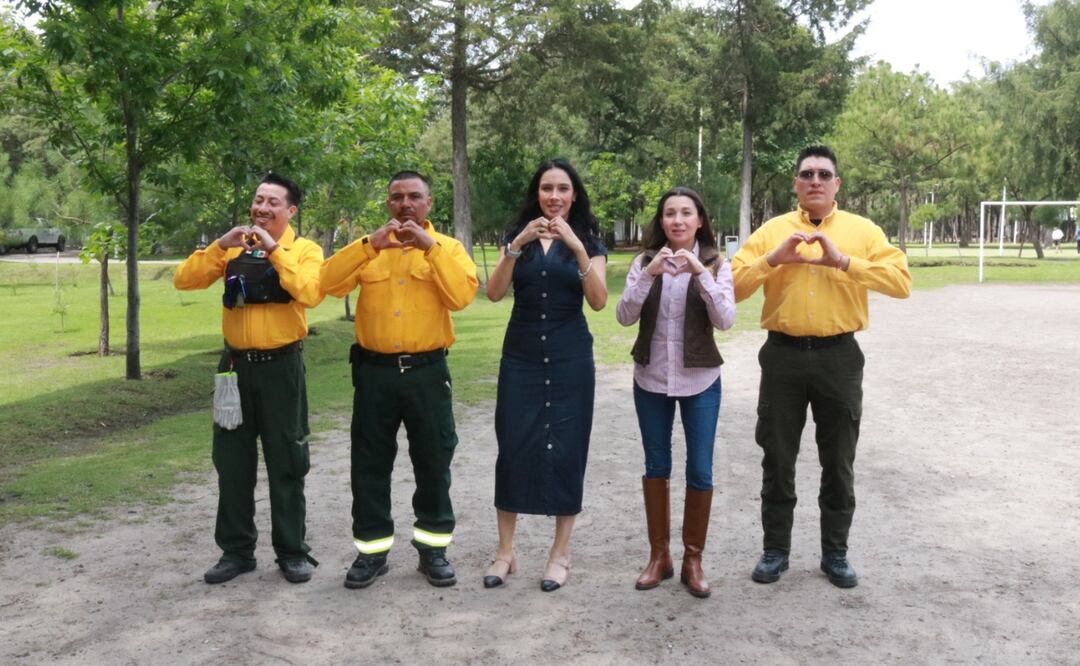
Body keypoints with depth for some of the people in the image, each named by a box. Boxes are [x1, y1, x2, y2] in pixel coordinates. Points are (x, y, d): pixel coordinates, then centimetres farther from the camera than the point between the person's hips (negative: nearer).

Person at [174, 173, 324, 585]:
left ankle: (292, 551, 16)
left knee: (285, 463, 5)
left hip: (281, 366, -4)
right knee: (233, 462, 9)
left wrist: (275, 250, -21)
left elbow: (311, 294, -22)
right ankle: (236, 550, 21)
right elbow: (184, 280, -1)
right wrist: (219, 246, -13)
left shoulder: (305, 250, -3)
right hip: (236, 364, 4)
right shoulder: (233, 249, 8)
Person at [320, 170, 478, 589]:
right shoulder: (368, 248, 8)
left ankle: (433, 547, 21)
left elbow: (462, 296, -14)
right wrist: (369, 245, -18)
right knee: (370, 464, 7)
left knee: (433, 462, 7)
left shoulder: (448, 247, 4)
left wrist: (431, 247, -19)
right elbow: (330, 283, -8)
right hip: (374, 370, 1)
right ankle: (372, 550, 20)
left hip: (427, 371, -1)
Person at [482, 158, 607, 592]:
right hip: (520, 354, 1)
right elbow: (494, 293, -7)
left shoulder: (588, 239, 4)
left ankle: (561, 553, 12)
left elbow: (599, 301, -10)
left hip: (570, 357, -1)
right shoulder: (516, 234, 7)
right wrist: (518, 244, -19)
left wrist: (578, 248, -21)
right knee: (512, 447, -1)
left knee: (565, 449, 1)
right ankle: (505, 551, 11)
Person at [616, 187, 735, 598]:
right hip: (650, 379, 1)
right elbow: (624, 317, -9)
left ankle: (693, 559, 17)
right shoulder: (645, 261, 0)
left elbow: (725, 321, -14)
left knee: (700, 471, 1)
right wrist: (648, 275, -23)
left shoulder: (716, 264, -2)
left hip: (700, 380, -1)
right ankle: (659, 554, 23)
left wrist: (700, 273, -24)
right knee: (656, 467, 10)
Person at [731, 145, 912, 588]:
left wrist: (844, 261, -17)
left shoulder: (863, 230, 3)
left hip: (838, 357, 0)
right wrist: (773, 258, -14)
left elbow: (901, 282, -9)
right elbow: (732, 286, -1)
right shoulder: (772, 230, 6)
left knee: (838, 461, 9)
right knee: (778, 459, 8)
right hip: (783, 355, 1)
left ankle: (835, 552, 25)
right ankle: (775, 549, 22)